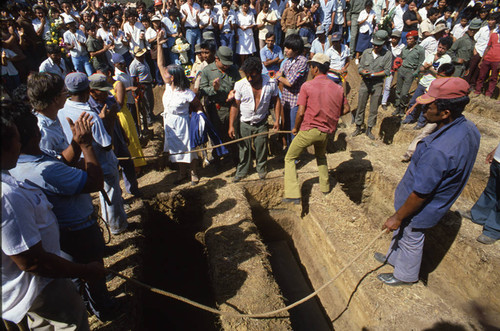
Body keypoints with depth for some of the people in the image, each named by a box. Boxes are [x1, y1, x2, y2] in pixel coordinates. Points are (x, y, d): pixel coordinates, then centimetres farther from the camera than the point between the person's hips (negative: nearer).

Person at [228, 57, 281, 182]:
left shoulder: (271, 83, -13)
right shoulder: (240, 85, -15)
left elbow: (276, 101, 0)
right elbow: (235, 106, -9)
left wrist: (277, 120, -4)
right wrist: (231, 126, -11)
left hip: (261, 122, 1)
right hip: (245, 123, 0)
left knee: (261, 147, 10)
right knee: (244, 148, 9)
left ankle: (262, 169, 35)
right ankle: (241, 171, 29)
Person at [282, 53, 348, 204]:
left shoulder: (307, 86, -9)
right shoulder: (338, 88, 5)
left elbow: (301, 112, -14)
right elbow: (344, 110, 9)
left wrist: (295, 128, 2)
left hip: (308, 129, -5)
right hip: (326, 131, 5)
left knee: (290, 158, 8)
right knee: (321, 156, 32)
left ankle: (293, 195, 0)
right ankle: (325, 186, 39)